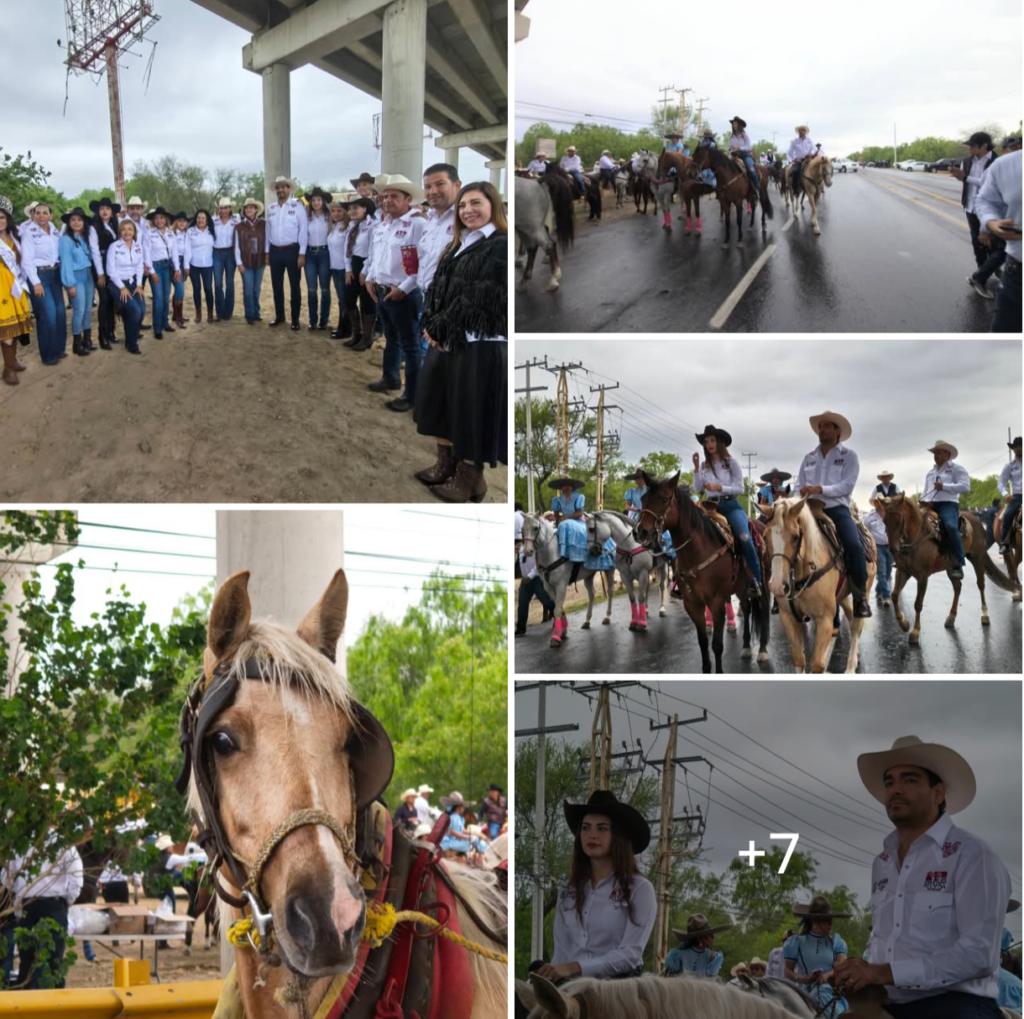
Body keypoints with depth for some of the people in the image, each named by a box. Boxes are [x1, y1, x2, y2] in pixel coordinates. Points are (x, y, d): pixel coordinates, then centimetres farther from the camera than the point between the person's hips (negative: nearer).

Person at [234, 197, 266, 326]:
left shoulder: (263, 224, 0)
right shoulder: (239, 226, -2)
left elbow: (266, 241, 1)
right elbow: (237, 246, -2)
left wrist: (267, 257, -3)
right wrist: (239, 263, -7)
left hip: (260, 261, 1)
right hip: (246, 262, -1)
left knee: (257, 289, 10)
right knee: (248, 290, -2)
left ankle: (256, 313, 22)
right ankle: (249, 316, 6)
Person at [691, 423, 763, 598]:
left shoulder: (731, 463, 2)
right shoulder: (704, 466, 12)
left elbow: (739, 488, -5)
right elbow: (697, 489, 4)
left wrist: (719, 487, -17)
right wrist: (696, 468, -4)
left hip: (730, 506, -4)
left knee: (744, 538, -27)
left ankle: (756, 582, -22)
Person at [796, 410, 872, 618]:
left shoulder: (849, 456, 4)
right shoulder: (809, 458, 17)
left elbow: (847, 485, -8)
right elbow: (799, 486, 15)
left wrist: (820, 489, -20)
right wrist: (805, 495, -9)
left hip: (837, 509, -4)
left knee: (854, 546, -28)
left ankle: (860, 595, -13)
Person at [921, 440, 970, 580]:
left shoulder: (956, 468, 4)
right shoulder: (931, 472, 25)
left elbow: (965, 486, -9)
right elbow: (926, 490, 28)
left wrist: (944, 486, -15)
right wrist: (924, 501, 3)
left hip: (948, 503, -7)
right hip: (930, 505, 7)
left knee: (951, 526, -34)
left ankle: (958, 564, -29)